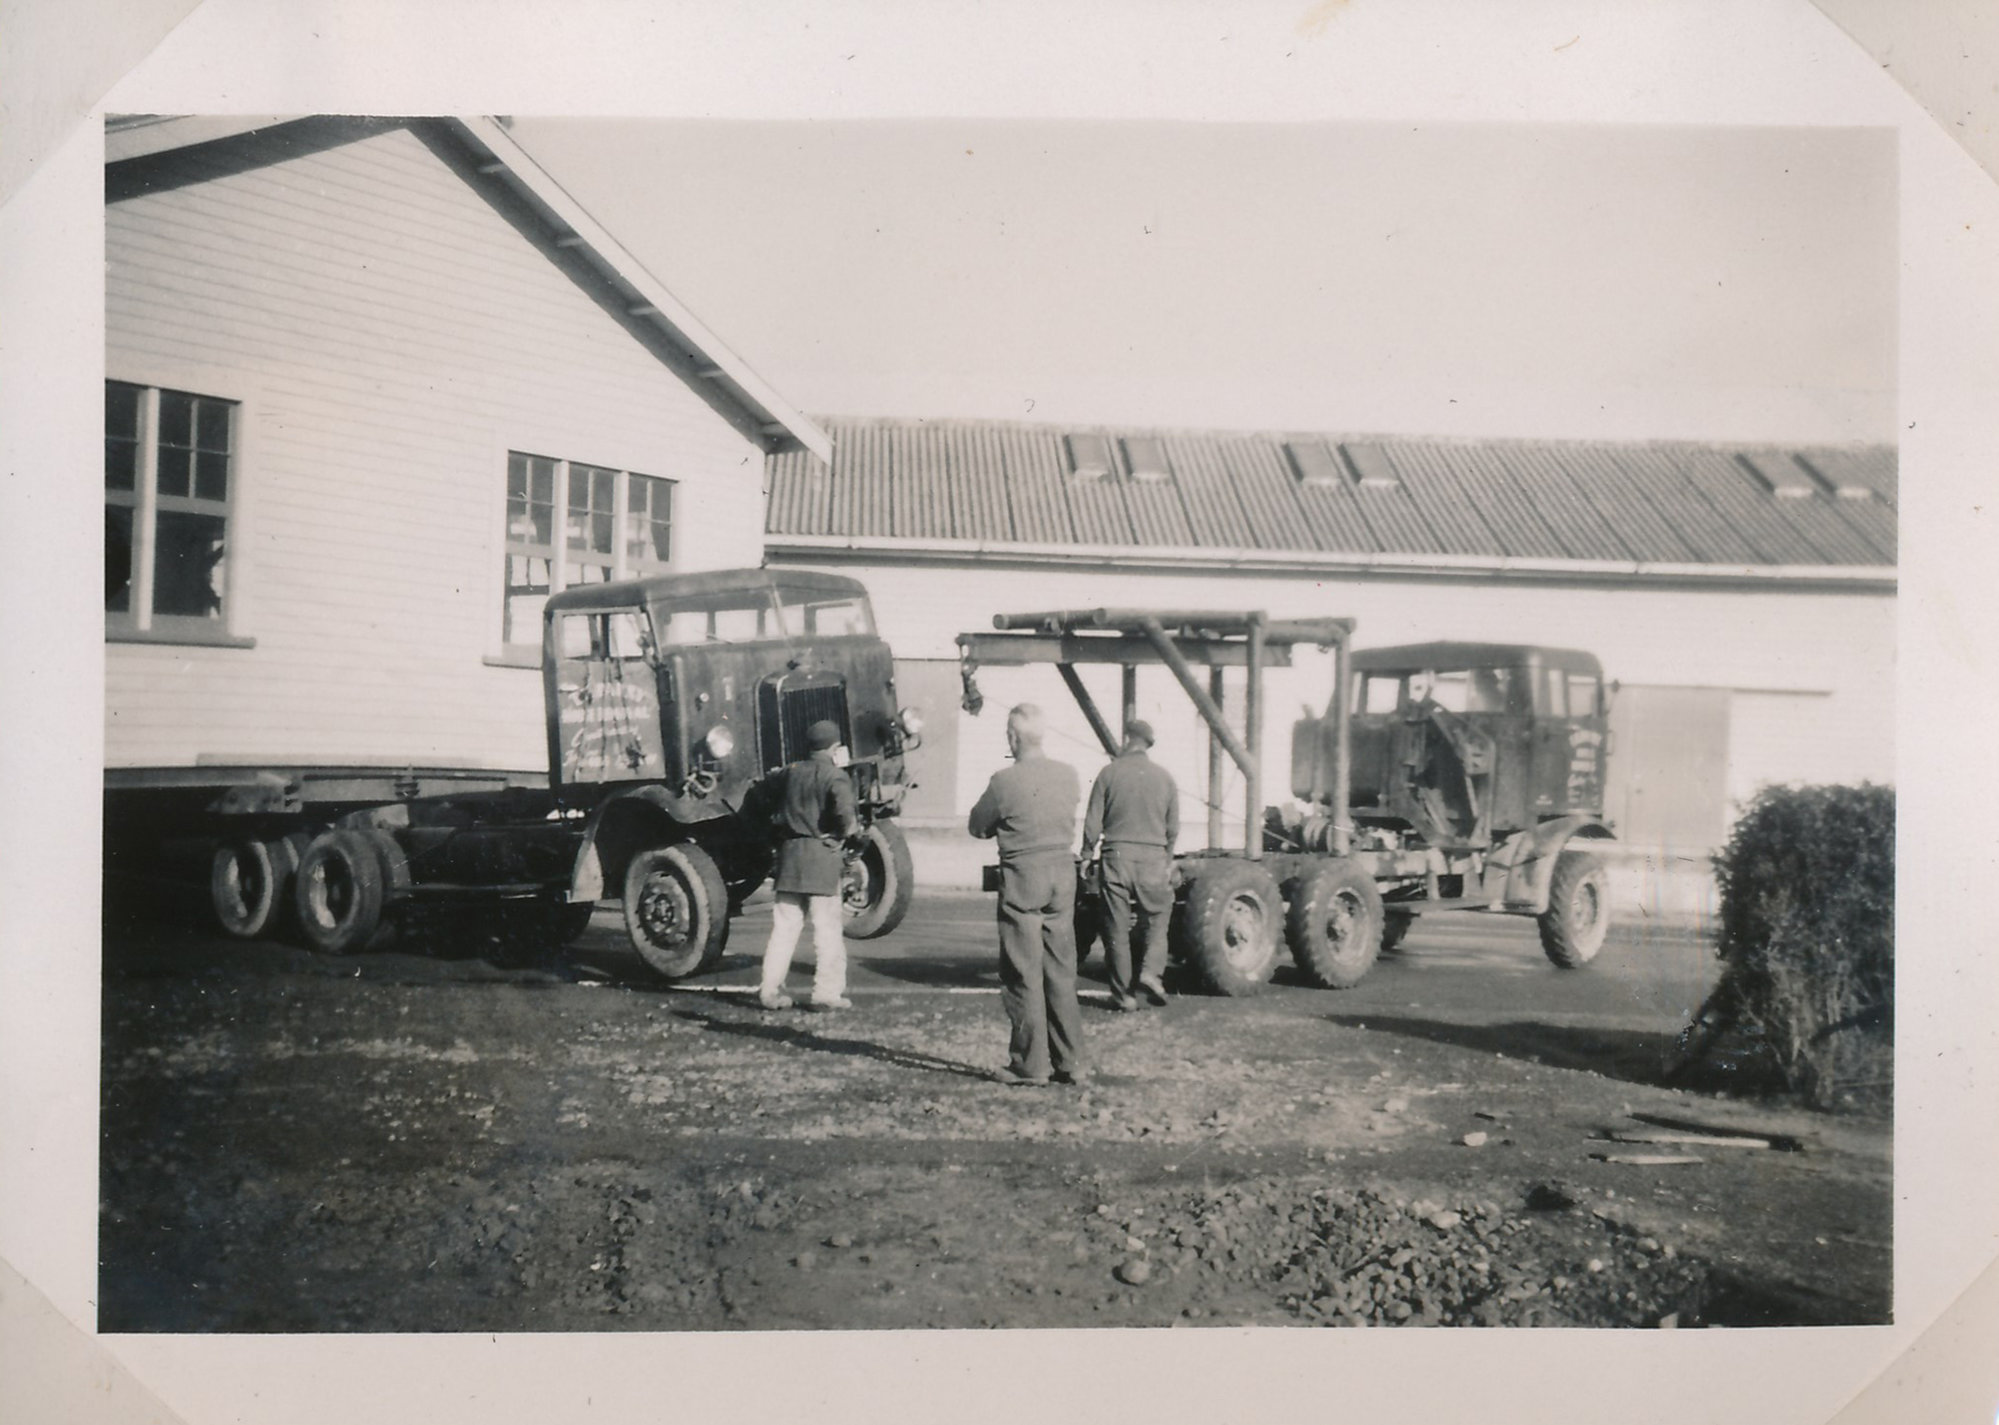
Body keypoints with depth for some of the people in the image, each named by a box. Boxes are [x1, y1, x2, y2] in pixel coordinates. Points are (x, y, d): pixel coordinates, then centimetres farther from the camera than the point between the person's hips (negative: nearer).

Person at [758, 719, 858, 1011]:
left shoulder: (791, 773, 13)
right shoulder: (835, 777, -7)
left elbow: (775, 811, 17)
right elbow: (845, 812, -21)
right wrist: (846, 831, -3)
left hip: (790, 852, 6)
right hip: (822, 855, -6)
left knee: (784, 923, 10)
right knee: (827, 925, 0)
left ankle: (771, 989, 10)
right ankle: (827, 992, 0)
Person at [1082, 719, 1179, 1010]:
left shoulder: (1109, 773, -2)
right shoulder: (1164, 777, 5)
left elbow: (1093, 822, -1)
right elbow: (1173, 827, 10)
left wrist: (1087, 855, 11)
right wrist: (1168, 859, 23)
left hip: (1117, 856, -1)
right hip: (1153, 856, 1)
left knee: (1117, 927, 5)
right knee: (1156, 920, 14)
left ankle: (1124, 993, 7)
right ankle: (1151, 971, -7)